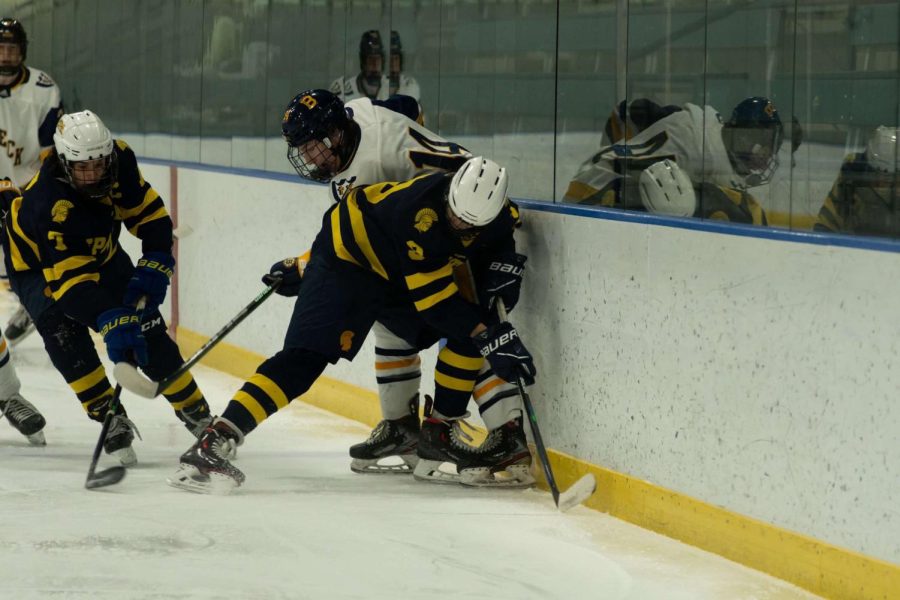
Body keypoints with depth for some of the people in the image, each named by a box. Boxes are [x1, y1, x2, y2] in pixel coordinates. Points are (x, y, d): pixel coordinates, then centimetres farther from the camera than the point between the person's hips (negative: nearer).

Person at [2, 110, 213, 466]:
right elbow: (72, 277, -45)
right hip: (39, 267, -5)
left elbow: (149, 212, -10)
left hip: (101, 255, 5)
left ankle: (196, 413, 11)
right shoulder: (47, 203, -41)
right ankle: (112, 421, -21)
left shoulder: (119, 159, -25)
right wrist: (110, 320, -55)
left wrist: (155, 263, -24)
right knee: (63, 331, -29)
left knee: (147, 329, -3)